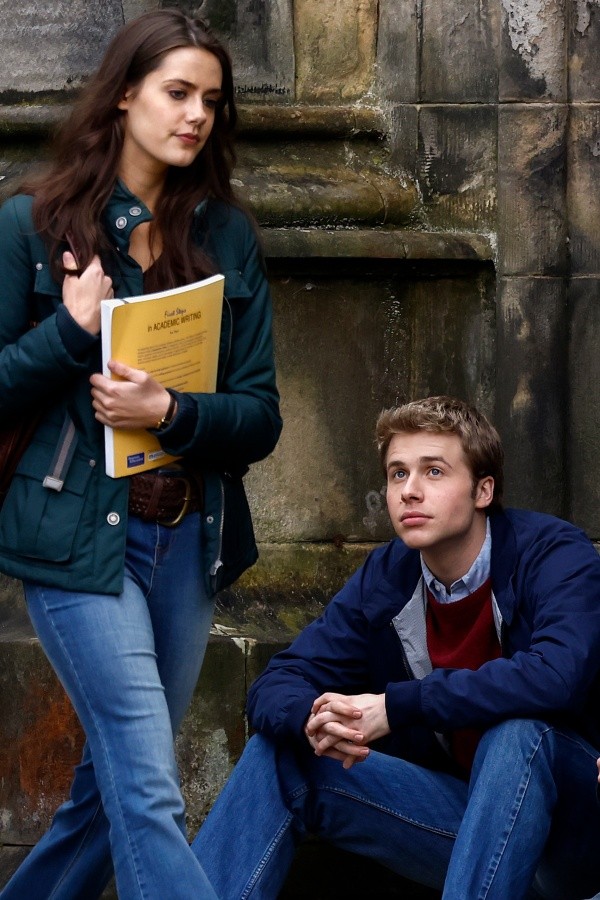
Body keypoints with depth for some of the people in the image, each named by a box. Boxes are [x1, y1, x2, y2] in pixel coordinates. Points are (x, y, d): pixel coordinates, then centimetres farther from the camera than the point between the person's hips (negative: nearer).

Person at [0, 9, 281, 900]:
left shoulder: (227, 235, 7)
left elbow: (260, 416, 4)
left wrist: (168, 411, -15)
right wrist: (73, 330, -15)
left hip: (191, 541, 4)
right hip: (80, 535, -4)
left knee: (112, 782, 12)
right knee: (150, 794, -11)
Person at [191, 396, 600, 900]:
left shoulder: (554, 554, -14)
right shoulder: (384, 579, 1)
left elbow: (556, 675, -33)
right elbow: (275, 688, -2)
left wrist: (397, 706, -31)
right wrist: (310, 721, -28)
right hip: (459, 815, 5)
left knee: (517, 733, -36)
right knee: (280, 753, -8)